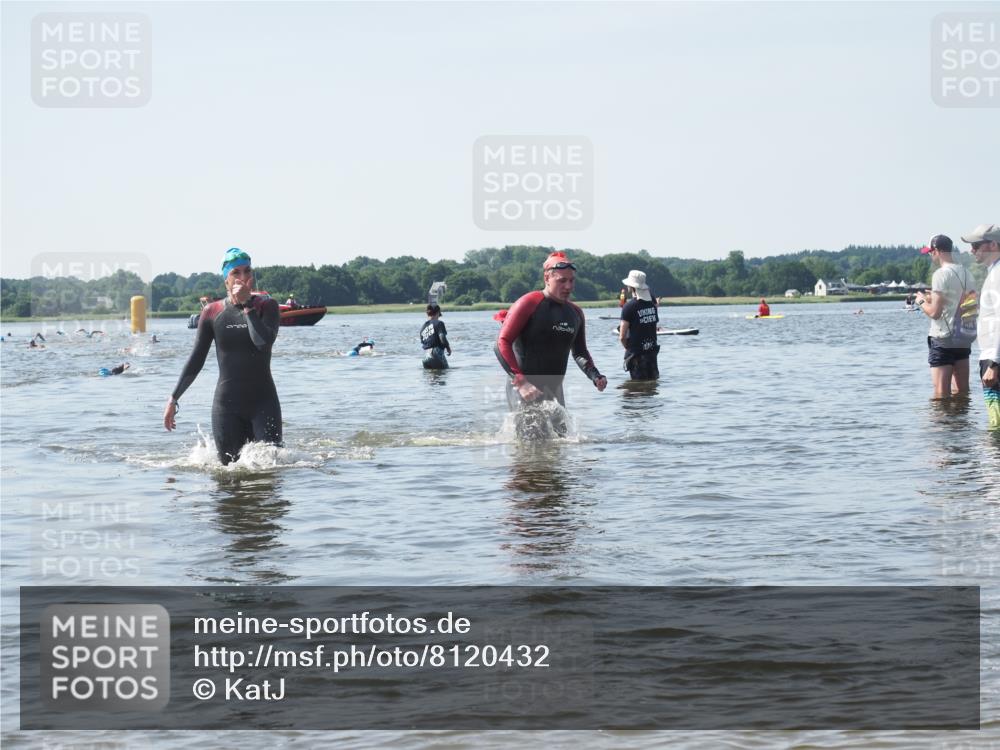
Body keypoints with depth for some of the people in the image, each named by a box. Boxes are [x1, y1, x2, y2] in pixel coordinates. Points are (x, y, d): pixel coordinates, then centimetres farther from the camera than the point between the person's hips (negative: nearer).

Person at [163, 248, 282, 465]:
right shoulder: (212, 312, 2)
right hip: (227, 404, 1)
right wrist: (173, 399, 7)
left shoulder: (266, 306, -1)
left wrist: (246, 305, -13)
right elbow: (196, 360, 8)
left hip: (263, 402, -1)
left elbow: (264, 341, -20)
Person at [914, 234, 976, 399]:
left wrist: (922, 302, 4)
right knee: (962, 391, 10)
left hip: (943, 338, -7)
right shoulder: (966, 273, 9)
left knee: (941, 394, -7)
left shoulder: (941, 274, -14)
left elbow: (934, 313, -17)